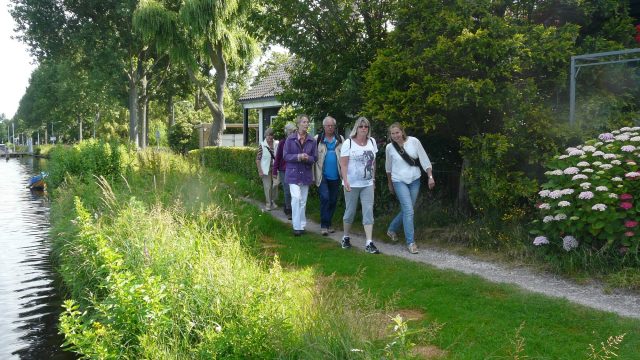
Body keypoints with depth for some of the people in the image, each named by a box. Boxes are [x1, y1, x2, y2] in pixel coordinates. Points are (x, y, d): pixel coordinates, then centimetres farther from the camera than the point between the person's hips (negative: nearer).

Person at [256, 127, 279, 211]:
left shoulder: (276, 144, 1)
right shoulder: (262, 145, -8)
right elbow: (258, 159, -6)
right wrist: (260, 171, -10)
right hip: (266, 170, -3)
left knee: (275, 185, 10)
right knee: (267, 186, 0)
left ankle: (273, 201, 28)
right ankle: (268, 203, 14)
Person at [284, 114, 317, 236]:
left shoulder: (312, 141, 2)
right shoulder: (290, 139, -4)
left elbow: (314, 158, 3)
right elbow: (286, 156, -5)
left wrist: (307, 158, -19)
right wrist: (298, 157, -21)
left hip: (306, 174, 3)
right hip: (293, 173, -3)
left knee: (303, 201, 10)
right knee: (296, 198, -16)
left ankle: (302, 225, 22)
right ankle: (297, 226, -9)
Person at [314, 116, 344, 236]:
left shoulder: (340, 139, 6)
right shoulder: (318, 139, 1)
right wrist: (314, 175, -6)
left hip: (335, 176, 3)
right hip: (322, 175, -3)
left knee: (333, 201, 9)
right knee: (325, 198, -13)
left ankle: (328, 224, 23)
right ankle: (324, 225, -5)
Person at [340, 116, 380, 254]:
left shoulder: (372, 142, 7)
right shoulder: (348, 143, -6)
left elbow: (373, 162, 15)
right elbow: (343, 164, -10)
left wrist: (373, 178, 14)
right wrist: (345, 180, -19)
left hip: (368, 184, 4)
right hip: (352, 184, -3)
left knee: (368, 211, -3)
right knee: (350, 211, 7)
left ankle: (369, 243, -3)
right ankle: (346, 237, 27)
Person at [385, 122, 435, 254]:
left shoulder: (414, 141, -9)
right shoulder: (389, 147, -7)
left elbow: (424, 159, -4)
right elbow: (388, 167, 8)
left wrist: (430, 177, -7)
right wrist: (390, 183, 16)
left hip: (415, 180, 2)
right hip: (399, 181, -2)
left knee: (406, 210, 11)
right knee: (409, 211, -12)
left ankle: (392, 229, 37)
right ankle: (410, 242, -3)